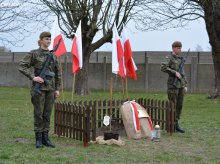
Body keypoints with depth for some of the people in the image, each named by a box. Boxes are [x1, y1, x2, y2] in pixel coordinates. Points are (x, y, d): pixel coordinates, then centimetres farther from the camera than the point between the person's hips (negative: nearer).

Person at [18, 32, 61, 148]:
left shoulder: (53, 56, 10)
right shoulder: (34, 54, -2)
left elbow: (57, 73, 15)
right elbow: (21, 66, -8)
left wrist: (57, 89, 11)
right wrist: (33, 77, -15)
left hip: (50, 88, 4)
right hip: (39, 87, -4)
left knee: (47, 114, 7)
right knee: (38, 113, 1)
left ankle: (45, 138, 14)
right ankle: (38, 139, 8)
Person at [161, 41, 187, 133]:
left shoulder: (180, 60, 17)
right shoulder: (169, 58, -4)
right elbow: (163, 68, -21)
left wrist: (185, 85, 15)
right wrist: (175, 72, -20)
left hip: (181, 85, 7)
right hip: (173, 85, -7)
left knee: (179, 106, 8)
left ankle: (176, 124, 15)